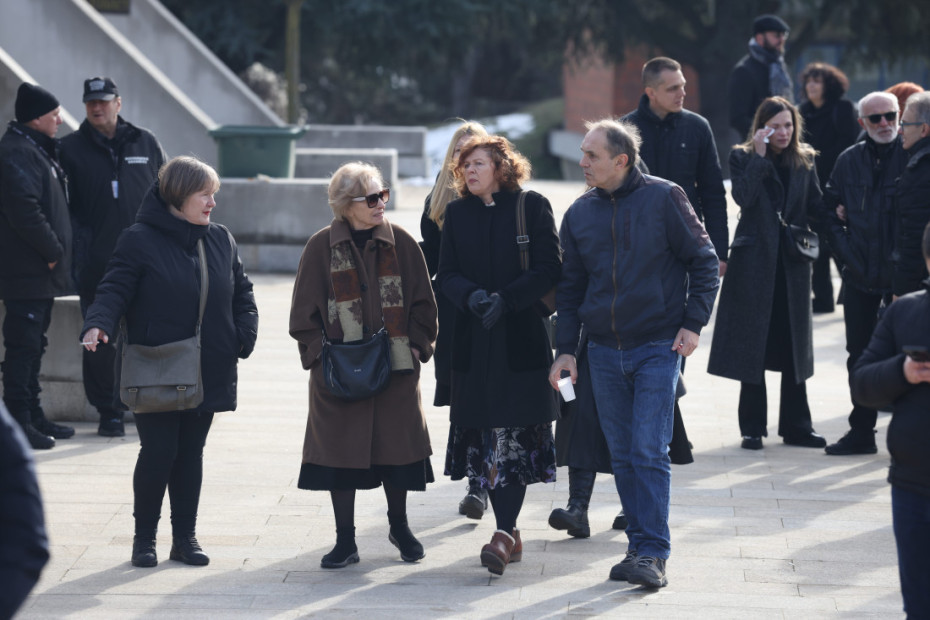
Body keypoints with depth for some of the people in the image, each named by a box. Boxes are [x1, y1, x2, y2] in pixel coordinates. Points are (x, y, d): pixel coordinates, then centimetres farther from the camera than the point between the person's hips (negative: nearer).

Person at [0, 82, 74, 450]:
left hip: (42, 272, 11)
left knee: (33, 345, 16)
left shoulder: (37, 150, 18)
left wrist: (56, 251, 15)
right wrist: (53, 251, -16)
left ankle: (32, 416, 23)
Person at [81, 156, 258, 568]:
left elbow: (241, 294, 18)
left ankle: (185, 537, 18)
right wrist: (98, 325, -28)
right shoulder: (140, 240, -7)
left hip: (207, 374, 5)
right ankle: (144, 537, 10)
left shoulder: (222, 241, 10)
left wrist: (245, 335, 2)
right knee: (158, 452, -5)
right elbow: (114, 290, -10)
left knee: (190, 453, 9)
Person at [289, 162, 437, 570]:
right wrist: (318, 354, -7)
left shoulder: (400, 242, 3)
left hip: (395, 367, 1)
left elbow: (422, 302, 8)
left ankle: (399, 526, 29)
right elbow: (304, 311, 2)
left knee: (397, 445, 7)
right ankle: (345, 542, 13)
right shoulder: (322, 247, -1)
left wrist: (416, 347, -1)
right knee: (340, 451, 3)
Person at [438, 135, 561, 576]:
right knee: (484, 437, 4)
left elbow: (549, 270, -5)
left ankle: (505, 534, -14)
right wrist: (472, 296, -14)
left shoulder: (532, 207, -1)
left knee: (515, 437, -10)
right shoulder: (457, 213, 11)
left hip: (521, 339, -4)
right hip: (474, 341, 4)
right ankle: (510, 533, 13)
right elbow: (447, 274, 7)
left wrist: (505, 300, -16)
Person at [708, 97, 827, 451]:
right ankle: (752, 428, 8)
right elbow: (744, 196, -16)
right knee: (753, 344, 1)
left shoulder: (805, 161, 8)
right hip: (755, 261, -3)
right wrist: (760, 155, -15)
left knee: (794, 344, 7)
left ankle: (796, 426, 15)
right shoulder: (743, 157, 0)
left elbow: (816, 207, 9)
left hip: (793, 262, 3)